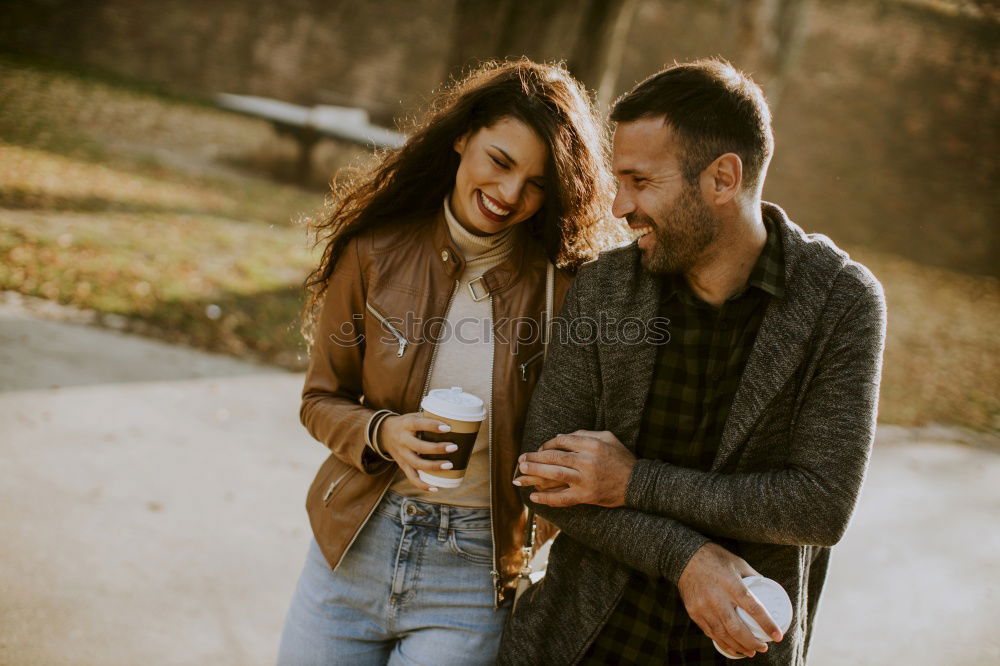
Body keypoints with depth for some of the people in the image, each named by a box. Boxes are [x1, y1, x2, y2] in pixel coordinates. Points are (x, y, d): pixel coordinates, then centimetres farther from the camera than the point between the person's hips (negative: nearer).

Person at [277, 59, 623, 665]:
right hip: (355, 546, 2)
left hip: (474, 573, -2)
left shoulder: (564, 286, -10)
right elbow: (321, 401, 3)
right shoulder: (377, 252, -5)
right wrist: (382, 434, -16)